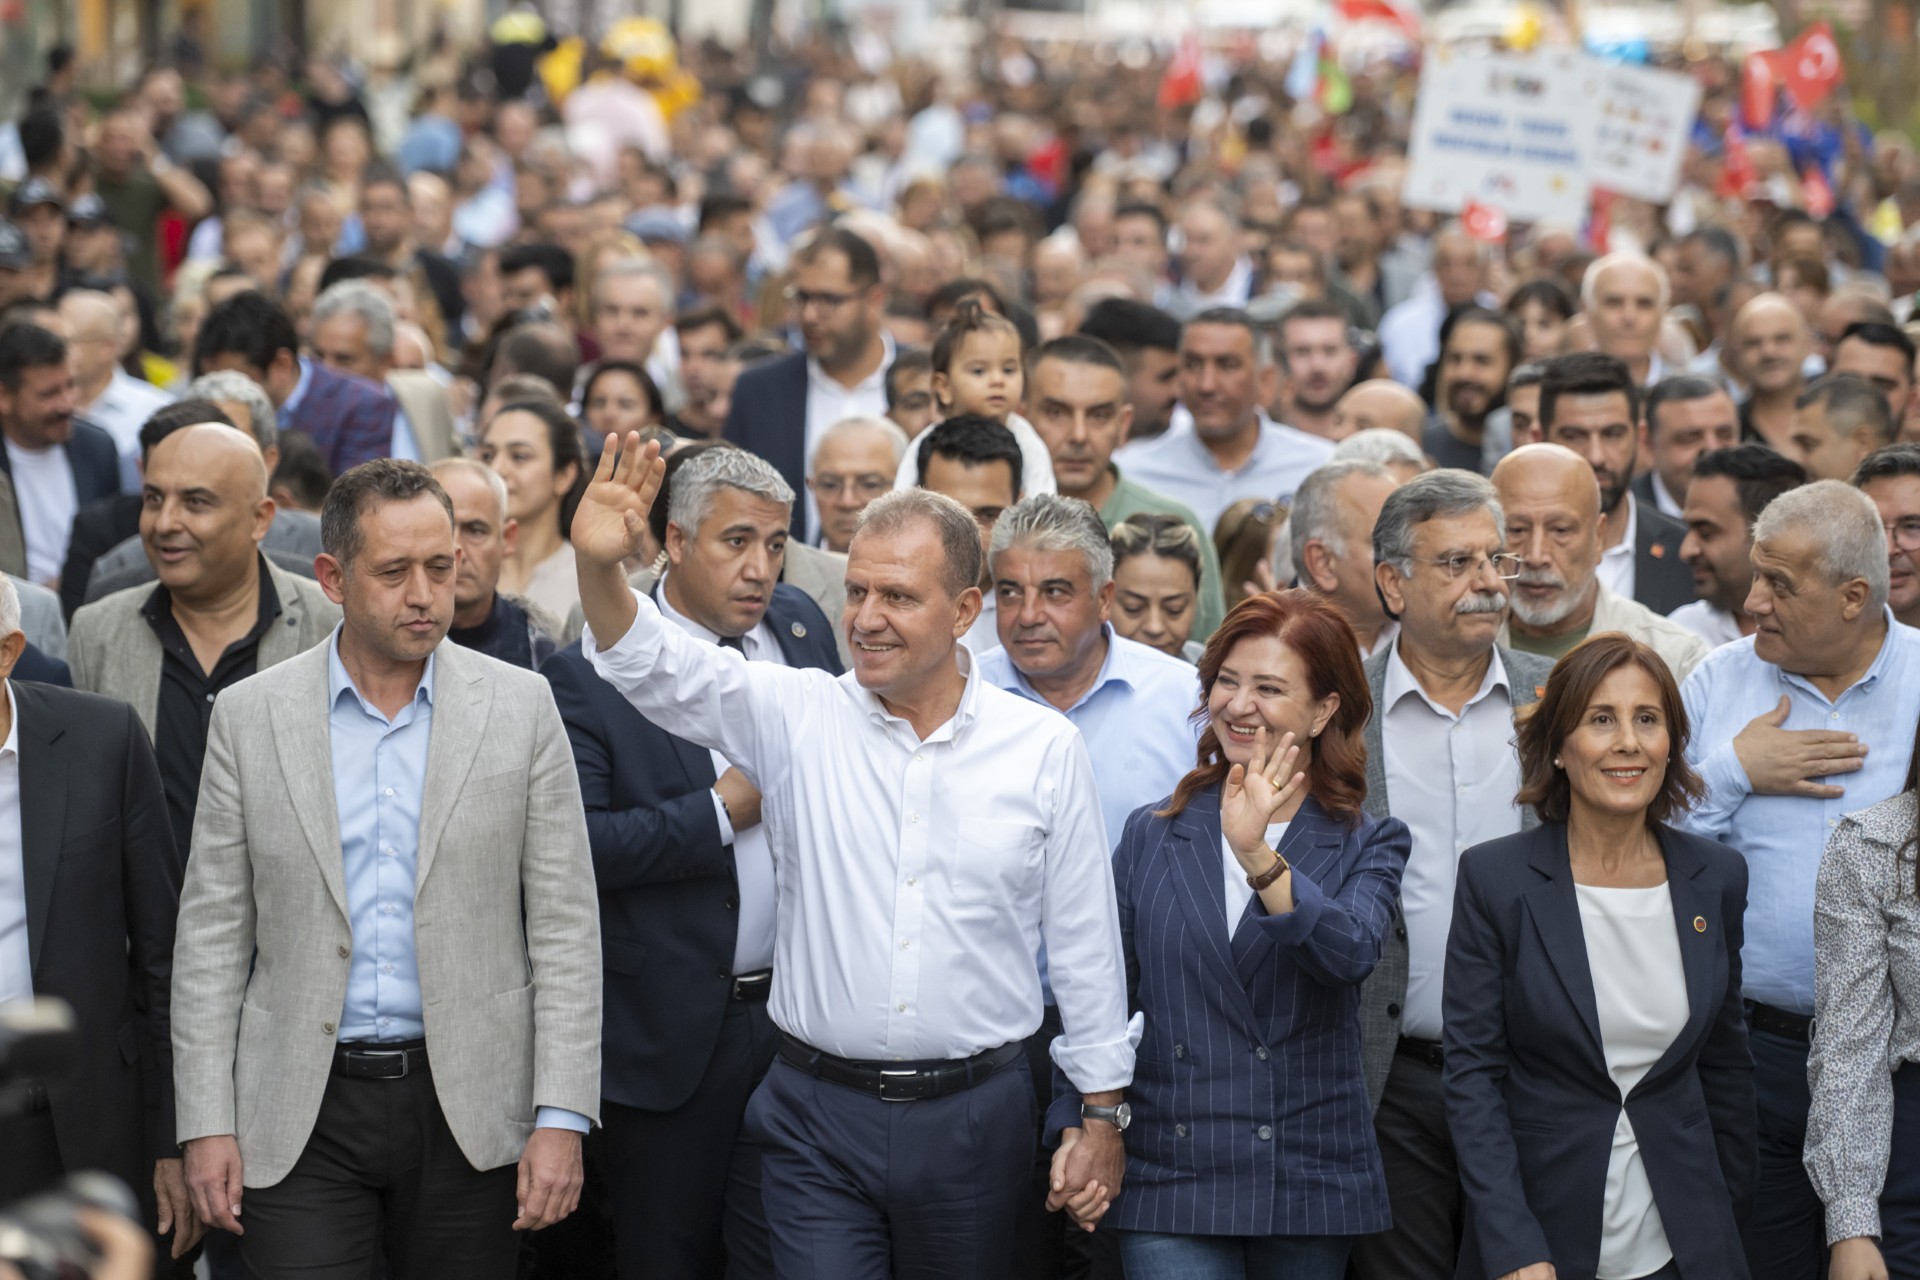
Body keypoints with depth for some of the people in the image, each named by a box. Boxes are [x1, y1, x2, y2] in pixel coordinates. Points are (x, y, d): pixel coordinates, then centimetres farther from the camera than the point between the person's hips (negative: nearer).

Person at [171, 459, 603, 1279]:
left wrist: (561, 1119, -6)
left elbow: (565, 925, 1)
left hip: (469, 1109, 0)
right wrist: (207, 1122, -2)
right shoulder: (251, 716, 3)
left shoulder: (521, 707, 2)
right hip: (302, 1115, 0)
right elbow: (213, 931, 5)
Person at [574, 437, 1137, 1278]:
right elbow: (658, 670, -15)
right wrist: (600, 565, -35)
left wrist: (1102, 1116, 6)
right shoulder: (795, 718, 0)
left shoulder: (1045, 749, 0)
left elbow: (1086, 946, 5)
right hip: (820, 1114, 0)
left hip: (972, 1115, 1)